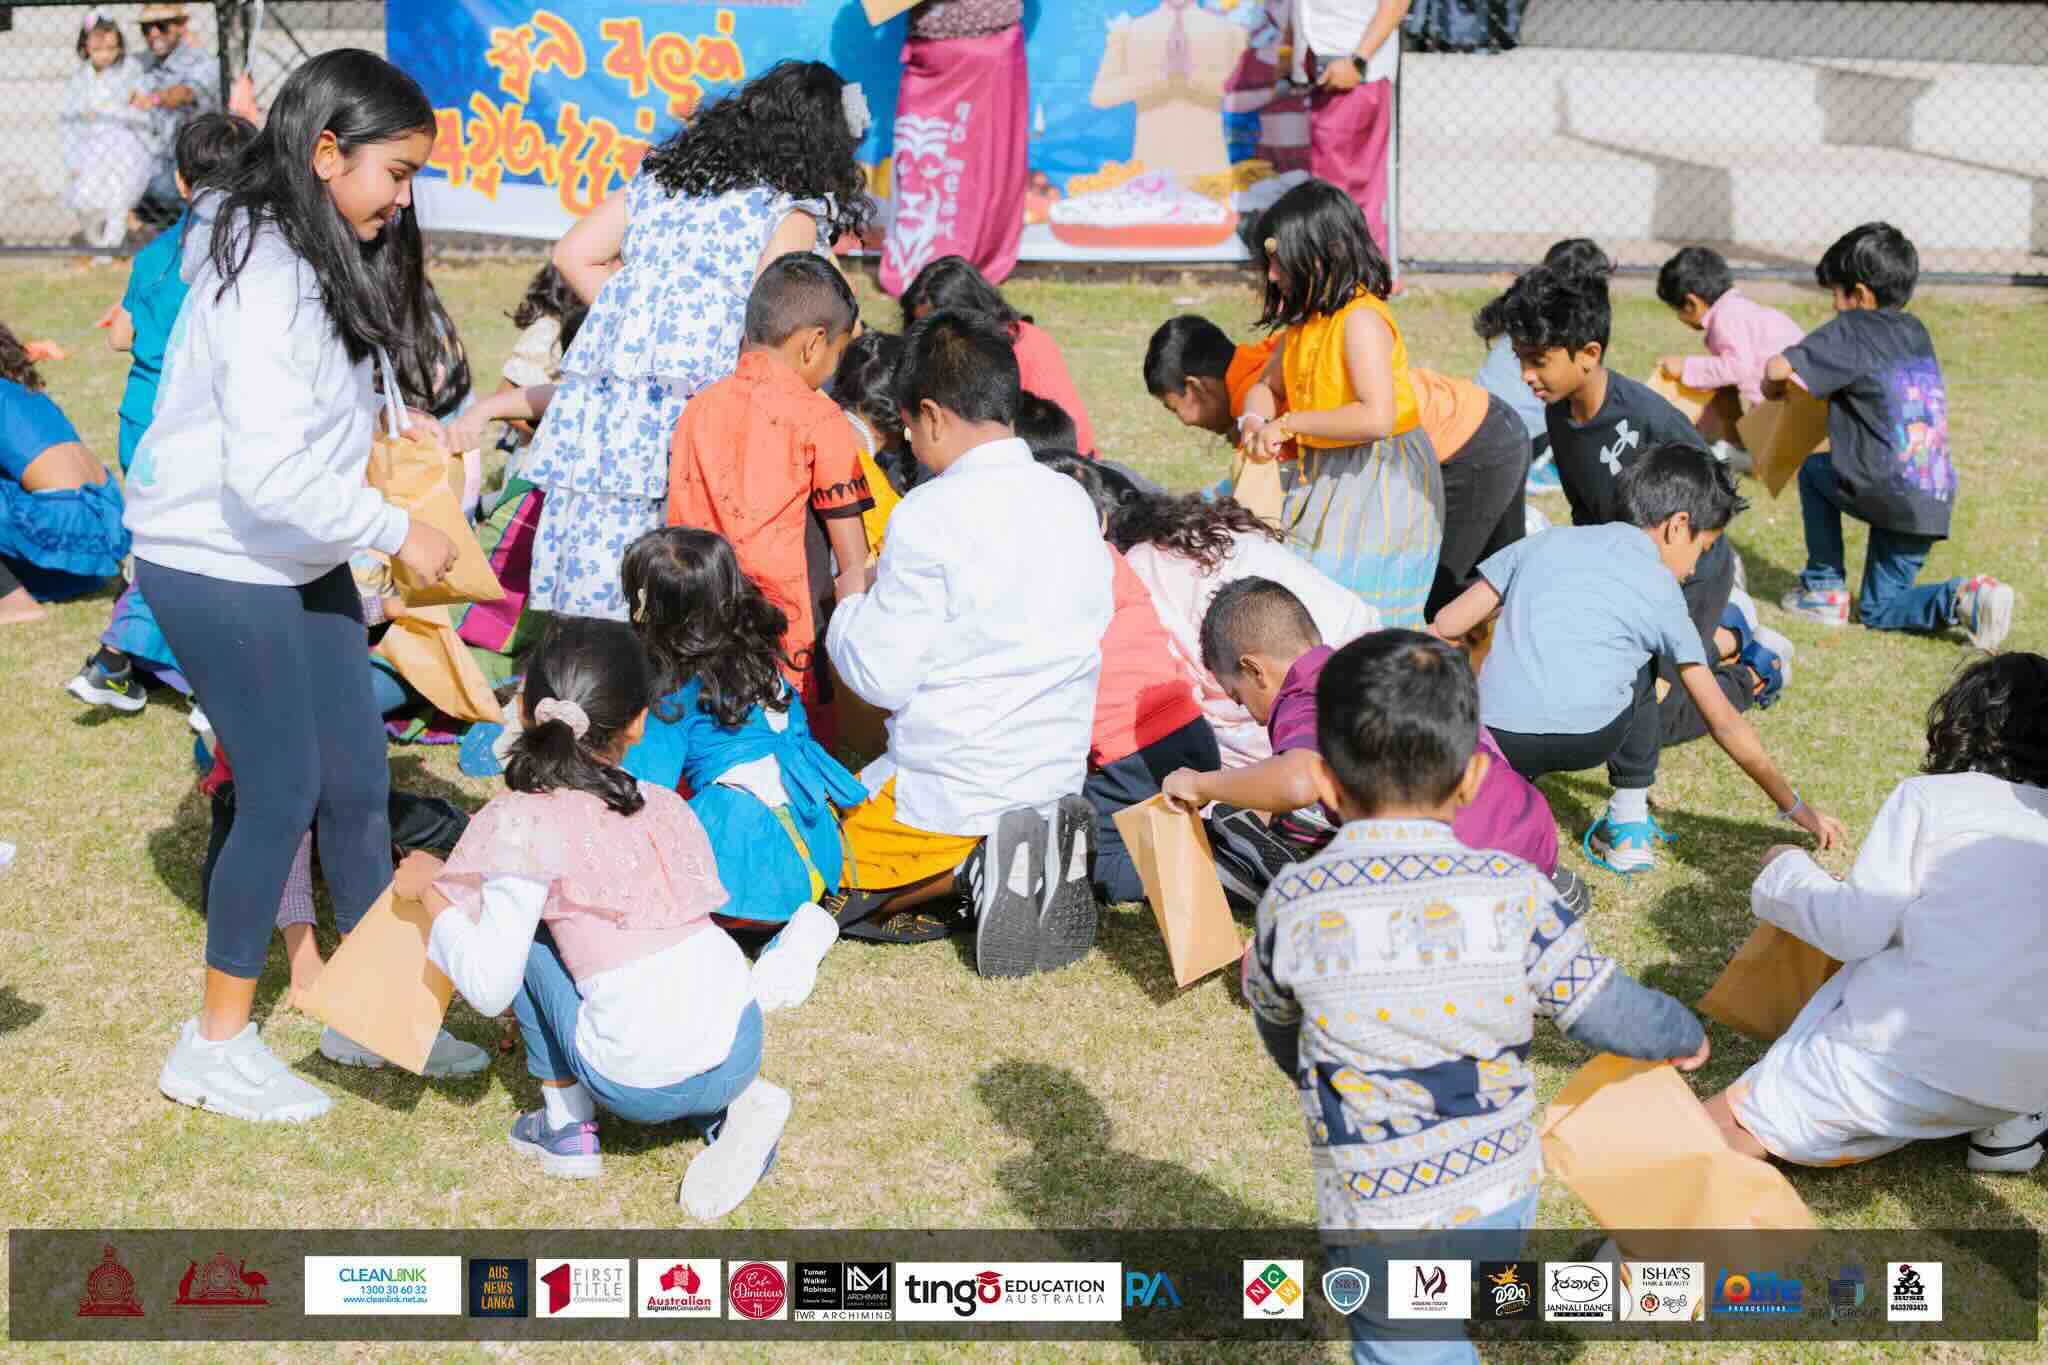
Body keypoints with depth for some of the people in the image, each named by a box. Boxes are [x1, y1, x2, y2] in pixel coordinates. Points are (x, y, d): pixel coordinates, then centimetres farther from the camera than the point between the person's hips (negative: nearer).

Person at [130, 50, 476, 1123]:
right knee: (282, 794, -3)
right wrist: (400, 534, -20)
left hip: (299, 562, 9)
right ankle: (217, 1046, 14)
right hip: (217, 564, -9)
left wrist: (385, 416, 0)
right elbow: (270, 473, -29)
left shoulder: (320, 256, 5)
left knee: (357, 779, 11)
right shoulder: (265, 277, -24)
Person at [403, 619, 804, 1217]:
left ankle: (567, 1125, 17)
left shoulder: (523, 822, -6)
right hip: (742, 1047, 5)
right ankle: (735, 1104, 11)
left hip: (645, 1085, -4)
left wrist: (432, 892, 6)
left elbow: (489, 988, -9)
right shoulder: (665, 805, 9)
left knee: (519, 923, 12)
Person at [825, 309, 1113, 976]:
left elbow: (883, 677, -16)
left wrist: (851, 603, 5)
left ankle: (973, 865, -9)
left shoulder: (932, 514, -17)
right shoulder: (1073, 500, 2)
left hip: (947, 789, -6)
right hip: (1058, 776, 6)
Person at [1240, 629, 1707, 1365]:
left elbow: (1274, 1020, 7)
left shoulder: (1291, 908, -14)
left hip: (1379, 1218, -2)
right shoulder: (1513, 893, -14)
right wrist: (1685, 1036, 19)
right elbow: (1608, 1014, -4)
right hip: (1503, 1197, 3)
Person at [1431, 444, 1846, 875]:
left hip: (1496, 741, 1)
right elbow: (1723, 722, 21)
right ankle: (1629, 824, 26)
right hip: (1587, 740, -1)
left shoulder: (1546, 542, 22)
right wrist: (1795, 807, 29)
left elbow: (1443, 629, 16)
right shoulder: (1661, 590, 17)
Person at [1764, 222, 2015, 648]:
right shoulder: (1915, 330, 17)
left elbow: (1779, 369, -14)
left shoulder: (1850, 330, -5)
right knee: (1878, 609, 19)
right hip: (1935, 503, 7)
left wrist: (1771, 390, 7)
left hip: (1886, 492, -7)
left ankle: (1824, 589, 20)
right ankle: (1964, 598, -7)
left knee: (1813, 469, 25)